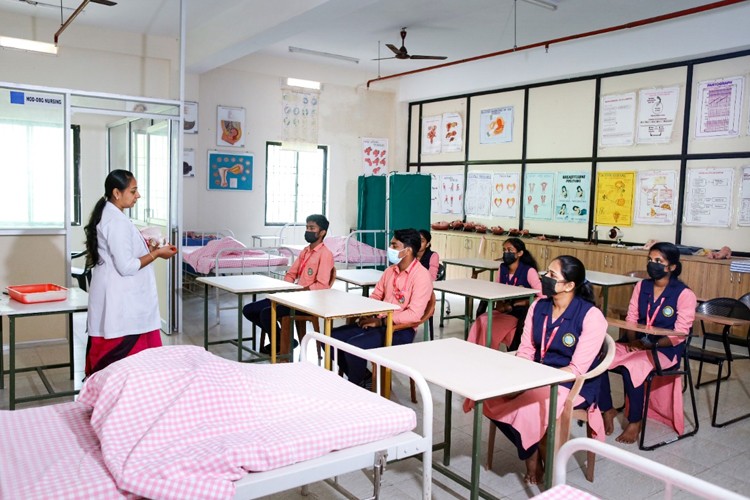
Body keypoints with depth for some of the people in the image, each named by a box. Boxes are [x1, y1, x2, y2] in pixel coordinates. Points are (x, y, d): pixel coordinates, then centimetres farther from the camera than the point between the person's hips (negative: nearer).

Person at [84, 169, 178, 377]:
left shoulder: (107, 216, 13)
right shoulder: (117, 220, -18)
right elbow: (126, 267, -21)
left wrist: (146, 249, 13)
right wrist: (156, 253, -12)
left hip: (115, 301, 10)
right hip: (120, 304, -10)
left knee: (110, 362, 13)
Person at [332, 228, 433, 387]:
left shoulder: (421, 275, -14)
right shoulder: (390, 270, 11)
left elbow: (414, 314, -21)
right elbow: (376, 296, 20)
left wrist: (380, 321, -19)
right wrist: (366, 314, -2)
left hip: (400, 330, -8)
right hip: (378, 323, 8)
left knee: (353, 345, -29)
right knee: (332, 338, -5)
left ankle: (356, 386, 0)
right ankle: (362, 376, 11)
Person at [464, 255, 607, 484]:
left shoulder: (591, 317, -14)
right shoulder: (538, 306, 4)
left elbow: (577, 369, -18)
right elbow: (525, 351, 4)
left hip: (572, 386, -6)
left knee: (525, 406, -31)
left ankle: (533, 457, 3)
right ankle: (531, 452, 3)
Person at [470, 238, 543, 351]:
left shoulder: (529, 271, -12)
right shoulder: (502, 268, 7)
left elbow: (542, 296, -19)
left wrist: (513, 304, -19)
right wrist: (499, 304, -9)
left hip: (519, 314, -5)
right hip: (503, 311, 5)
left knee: (488, 325, -26)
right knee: (480, 321, -22)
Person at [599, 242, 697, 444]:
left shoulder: (684, 294, -7)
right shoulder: (641, 286, 9)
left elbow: (679, 334, -11)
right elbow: (631, 318, 10)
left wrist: (652, 345, -21)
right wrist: (631, 340, -9)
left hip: (665, 349, -5)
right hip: (636, 343, 5)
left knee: (632, 367, -34)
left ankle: (635, 422, -12)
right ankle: (607, 410, -2)